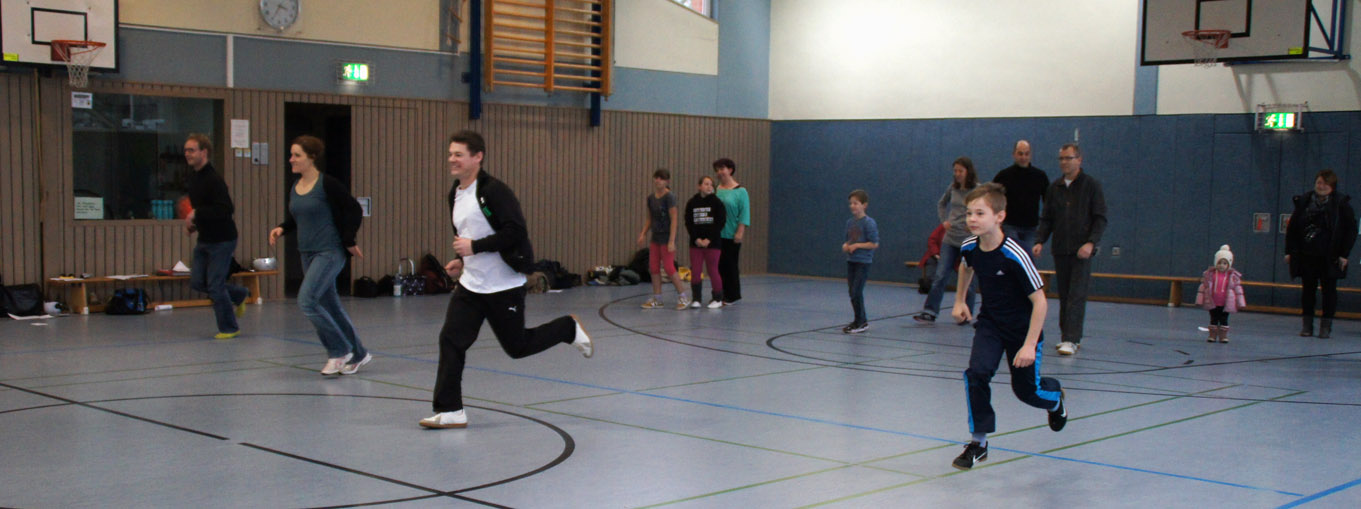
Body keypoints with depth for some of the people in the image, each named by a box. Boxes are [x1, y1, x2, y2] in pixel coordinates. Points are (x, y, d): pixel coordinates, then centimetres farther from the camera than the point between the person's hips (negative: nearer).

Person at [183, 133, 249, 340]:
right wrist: (192, 223, 8)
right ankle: (239, 295, 28)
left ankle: (229, 328, 8)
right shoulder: (194, 178, 10)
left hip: (221, 240, -9)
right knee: (197, 282, 8)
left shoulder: (214, 179, -19)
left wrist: (197, 214, -25)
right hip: (204, 239, 9)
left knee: (215, 285, -7)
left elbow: (227, 209, -28)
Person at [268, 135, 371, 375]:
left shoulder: (328, 184, -13)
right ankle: (358, 354, 27)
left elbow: (354, 210, -10)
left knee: (306, 300, -17)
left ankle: (338, 351, -2)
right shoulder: (294, 188, 9)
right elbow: (293, 218, 20)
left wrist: (348, 241, -8)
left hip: (330, 252, -8)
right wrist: (281, 229, 1)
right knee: (330, 305, 13)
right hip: (307, 254, 8)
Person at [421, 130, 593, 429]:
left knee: (517, 346, 5)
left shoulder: (494, 191, -16)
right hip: (470, 284, 7)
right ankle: (450, 411, -1)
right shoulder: (455, 193, 12)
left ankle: (569, 329, 29)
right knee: (451, 340, -5)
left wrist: (475, 247, -23)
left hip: (504, 286, -7)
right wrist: (462, 260, 10)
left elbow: (515, 231, -23)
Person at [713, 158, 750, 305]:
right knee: (718, 265, 5)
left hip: (731, 236, -4)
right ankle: (718, 295, 13)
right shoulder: (715, 191, 9)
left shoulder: (740, 191, -3)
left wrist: (740, 232, -14)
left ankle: (732, 296, 9)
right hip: (716, 235, 4)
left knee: (730, 265, -1)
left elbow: (744, 213, -7)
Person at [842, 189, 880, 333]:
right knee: (853, 292, 11)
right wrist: (845, 246, -1)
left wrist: (857, 245, -17)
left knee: (856, 292, -8)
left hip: (863, 262, -7)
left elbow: (875, 244, -14)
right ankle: (862, 320, 23)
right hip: (851, 261, 7)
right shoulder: (850, 222, 9)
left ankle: (860, 322, 3)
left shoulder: (869, 223, -13)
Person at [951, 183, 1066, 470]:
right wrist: (960, 301, 17)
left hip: (1023, 328, -4)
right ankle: (978, 442, -7)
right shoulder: (970, 247, -12)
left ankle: (1054, 397, 47)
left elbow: (1039, 301, -26)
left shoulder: (1014, 256, -30)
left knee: (1026, 390, 9)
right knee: (976, 373, -19)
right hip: (989, 323, 4)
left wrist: (1030, 344, -28)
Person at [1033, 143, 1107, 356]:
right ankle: (1071, 336, 15)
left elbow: (1100, 219, -4)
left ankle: (1071, 339, -12)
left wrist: (1091, 243, -17)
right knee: (1063, 294, 6)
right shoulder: (1054, 187, 11)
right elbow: (1046, 219, 14)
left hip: (1081, 251, -5)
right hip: (1060, 250, 5)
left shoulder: (1091, 185, -1)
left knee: (1077, 295, -9)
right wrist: (1040, 241, -1)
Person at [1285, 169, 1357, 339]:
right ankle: (1307, 325, 13)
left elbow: (1351, 229, -2)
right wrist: (1290, 251, 4)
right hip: (1306, 255, 3)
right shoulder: (1304, 201, 5)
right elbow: (1292, 227, 9)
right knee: (1308, 288, 6)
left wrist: (1344, 254, -7)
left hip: (1329, 257, -2)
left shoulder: (1342, 203, -3)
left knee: (1329, 290, 3)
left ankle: (1326, 326, 10)